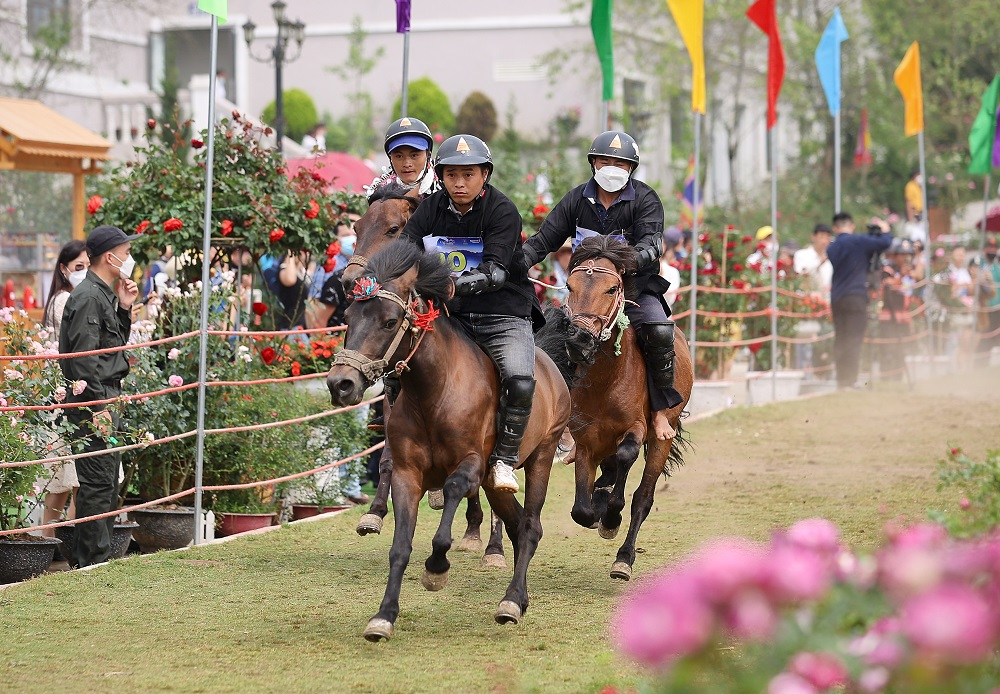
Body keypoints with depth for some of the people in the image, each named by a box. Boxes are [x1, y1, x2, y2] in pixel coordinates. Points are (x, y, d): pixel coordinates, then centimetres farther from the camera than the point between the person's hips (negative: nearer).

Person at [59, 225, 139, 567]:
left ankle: (100, 555, 22)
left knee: (109, 482, 15)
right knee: (97, 483, -8)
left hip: (106, 399, 11)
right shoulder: (89, 297, -15)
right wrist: (98, 408, -23)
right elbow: (83, 358, -21)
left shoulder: (104, 294, 16)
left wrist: (123, 308, 11)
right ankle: (94, 560, -5)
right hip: (94, 401, -11)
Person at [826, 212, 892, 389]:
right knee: (854, 340, -7)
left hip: (836, 299, 6)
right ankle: (849, 381, -14)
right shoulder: (858, 241, -7)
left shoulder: (832, 247, 11)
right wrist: (885, 230, 12)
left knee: (840, 341, 11)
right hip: (855, 297, -6)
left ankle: (841, 381, 13)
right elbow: (885, 243, -11)